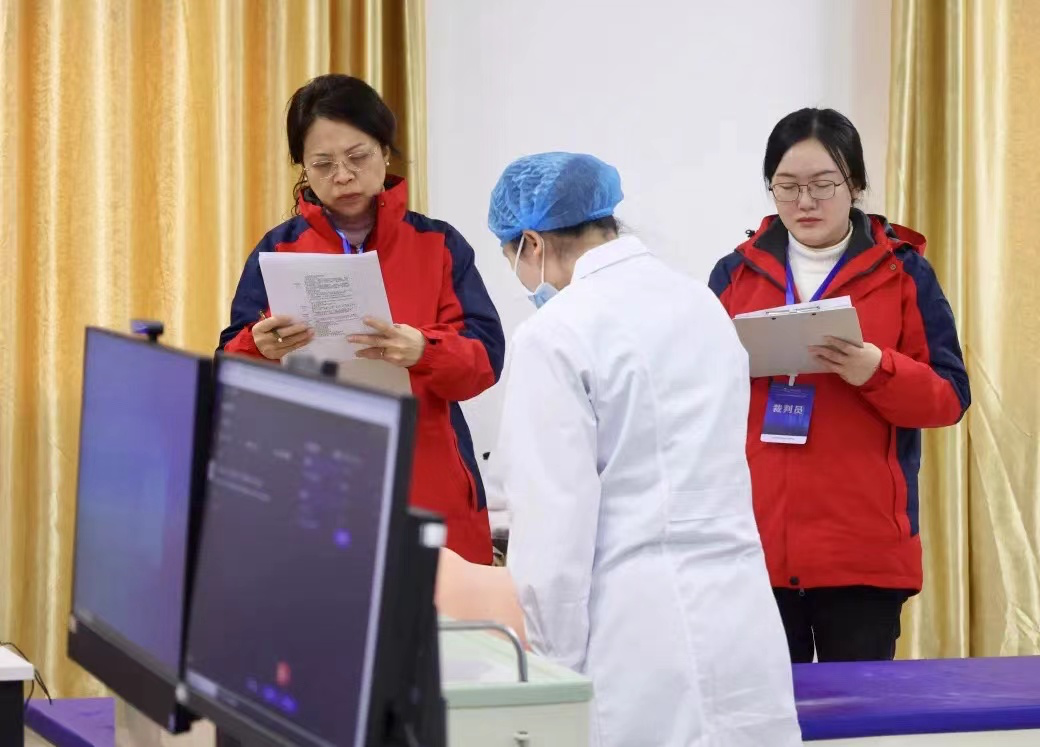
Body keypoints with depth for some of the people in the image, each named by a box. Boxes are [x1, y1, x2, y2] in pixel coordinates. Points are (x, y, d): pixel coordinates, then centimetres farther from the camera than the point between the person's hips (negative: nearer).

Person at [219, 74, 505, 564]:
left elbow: (485, 357, -4)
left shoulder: (439, 245, 5)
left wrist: (422, 352, -25)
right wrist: (261, 352, -22)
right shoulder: (278, 251, 6)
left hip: (428, 494, 0)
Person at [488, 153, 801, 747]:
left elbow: (555, 525, -12)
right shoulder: (703, 304, 13)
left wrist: (554, 675, -3)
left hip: (643, 642, -7)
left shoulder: (557, 333, -9)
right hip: (742, 625, 7)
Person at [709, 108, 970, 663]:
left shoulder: (903, 272, 5)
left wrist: (876, 371, -17)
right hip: (754, 544, 2)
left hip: (863, 546, -2)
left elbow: (949, 396, 1)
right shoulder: (735, 273, 11)